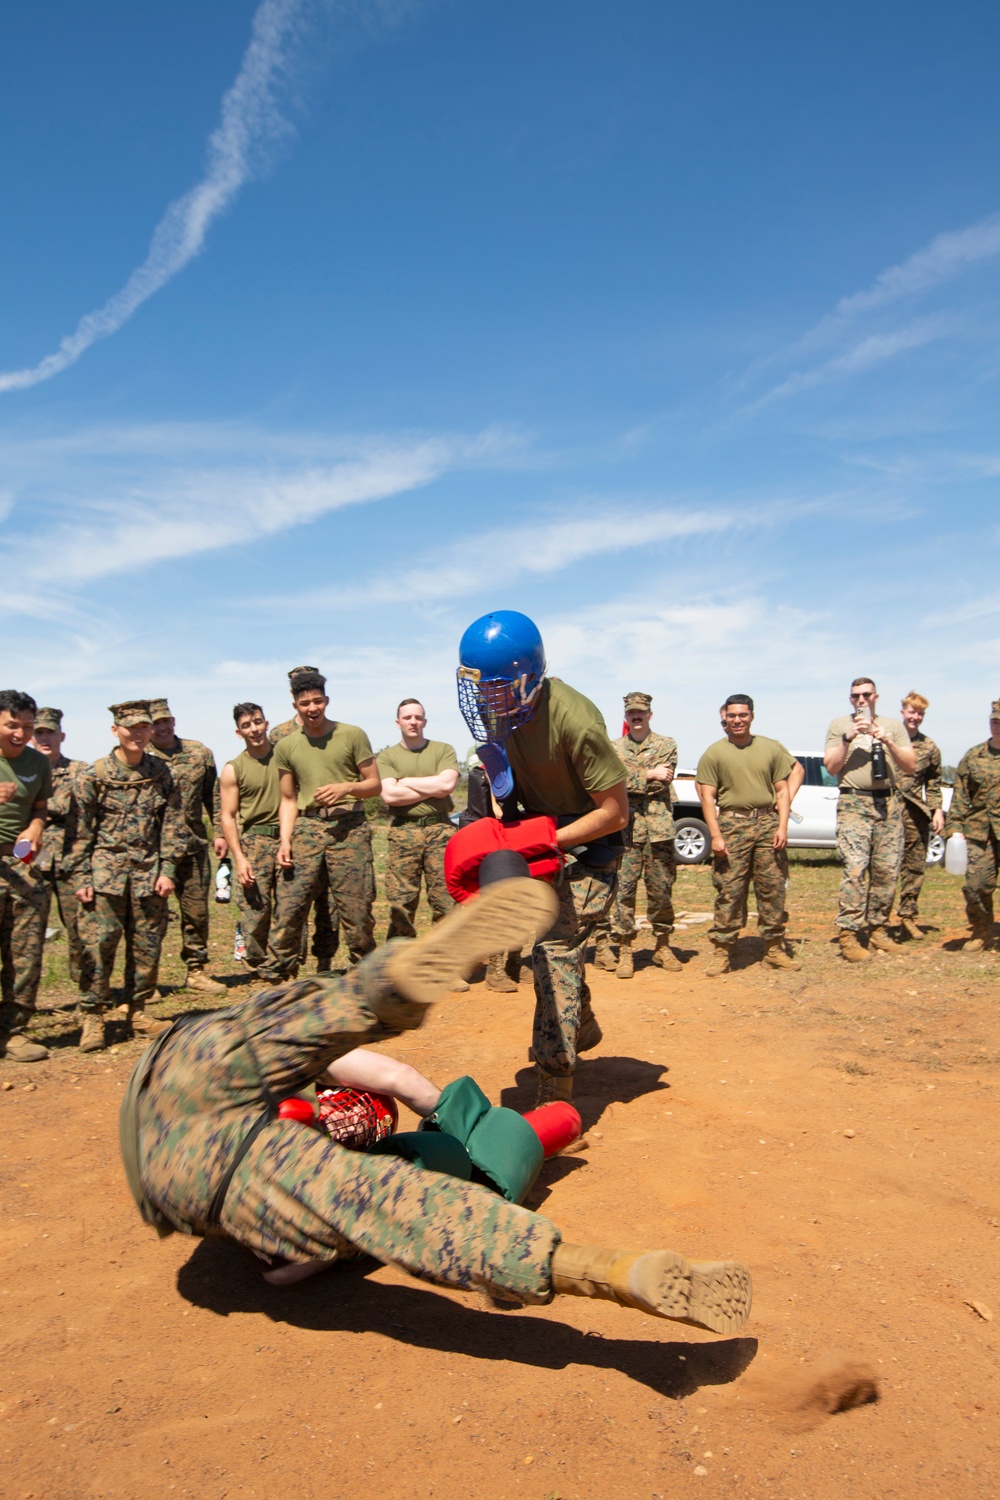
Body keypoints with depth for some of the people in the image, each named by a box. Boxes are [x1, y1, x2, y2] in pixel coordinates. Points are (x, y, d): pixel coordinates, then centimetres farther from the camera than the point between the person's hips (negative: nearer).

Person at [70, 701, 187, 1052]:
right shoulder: (94, 774, -1)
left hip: (149, 869, 3)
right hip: (106, 868, -2)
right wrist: (81, 876, -4)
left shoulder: (161, 772, 5)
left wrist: (167, 869, 0)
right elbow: (81, 829, 0)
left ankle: (137, 1012, 18)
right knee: (100, 943, -5)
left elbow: (173, 823, 6)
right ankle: (92, 1016, 5)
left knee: (149, 945, 5)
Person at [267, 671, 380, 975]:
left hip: (348, 827, -2)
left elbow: (375, 785, 6)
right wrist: (285, 840, 3)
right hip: (306, 827, 2)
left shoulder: (352, 735, 4)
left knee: (356, 908, -2)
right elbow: (288, 800, 16)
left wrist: (346, 787, -13)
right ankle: (277, 974, 6)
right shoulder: (286, 747, 12)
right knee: (289, 904, -5)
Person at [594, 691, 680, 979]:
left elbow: (663, 780, -6)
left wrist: (633, 778, -10)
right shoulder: (614, 748, 11)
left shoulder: (666, 744, 9)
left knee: (662, 889, 7)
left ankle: (662, 946, 20)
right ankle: (624, 950, 5)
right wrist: (649, 775, -10)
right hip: (626, 828, 0)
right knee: (624, 889, -3)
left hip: (658, 827, 0)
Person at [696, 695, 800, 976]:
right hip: (732, 824, -2)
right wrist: (716, 835, -8)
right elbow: (707, 797, 0)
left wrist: (782, 826, -2)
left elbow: (782, 790, 10)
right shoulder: (714, 753, 3)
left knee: (773, 888, 5)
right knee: (729, 891, -3)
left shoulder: (772, 748, 9)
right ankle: (723, 952, 3)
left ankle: (774, 949, 16)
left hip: (767, 823, 2)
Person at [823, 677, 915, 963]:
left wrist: (888, 742, -8)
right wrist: (848, 738, -9)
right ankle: (849, 934, -13)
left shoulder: (893, 726, 15)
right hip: (854, 804, -3)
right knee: (855, 868, -14)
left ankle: (877, 928, 12)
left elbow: (911, 767, 6)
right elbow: (831, 767, 2)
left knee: (887, 870, 0)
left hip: (889, 804, 3)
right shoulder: (839, 725, 10)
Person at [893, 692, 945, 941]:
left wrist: (937, 810, 6)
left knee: (916, 865, 7)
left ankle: (907, 915, 17)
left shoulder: (929, 747, 11)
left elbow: (934, 783, 15)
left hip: (916, 811, 4)